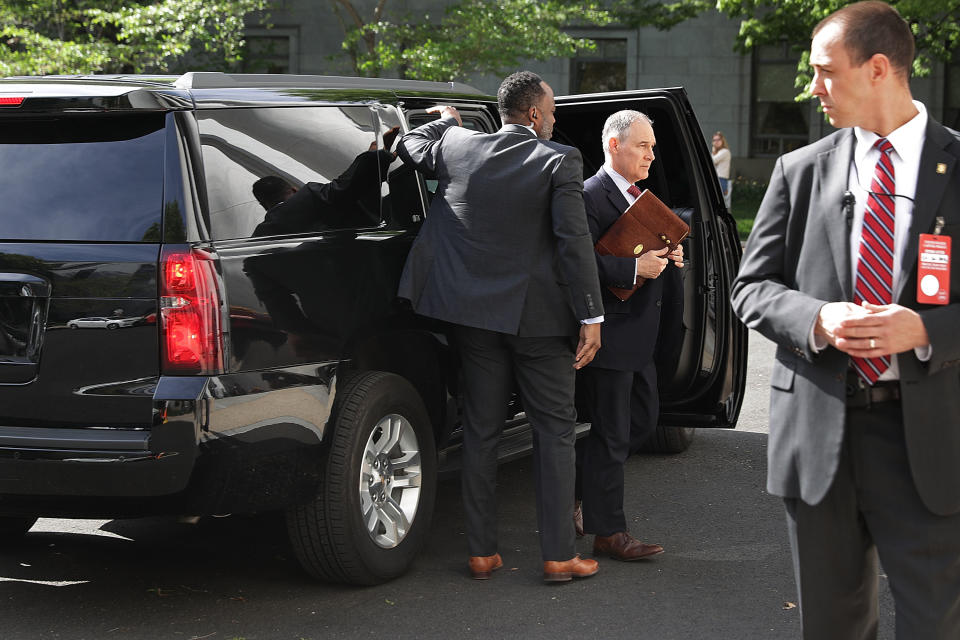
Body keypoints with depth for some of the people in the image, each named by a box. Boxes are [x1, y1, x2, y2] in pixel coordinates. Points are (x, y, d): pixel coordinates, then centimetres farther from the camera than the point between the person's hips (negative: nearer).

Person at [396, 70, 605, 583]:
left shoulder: (457, 147, 1)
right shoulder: (559, 162, -9)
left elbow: (411, 146, 22)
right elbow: (574, 241, -15)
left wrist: (447, 121, 39)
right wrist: (591, 317, -12)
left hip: (474, 313, 4)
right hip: (538, 315, -4)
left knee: (480, 430, 11)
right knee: (555, 430, 5)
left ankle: (481, 551, 14)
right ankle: (559, 555, 4)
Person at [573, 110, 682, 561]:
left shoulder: (641, 196, 17)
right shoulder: (591, 196, -14)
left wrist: (667, 257, 5)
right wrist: (635, 267, -26)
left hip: (639, 335, 10)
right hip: (609, 334, -9)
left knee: (643, 418, 16)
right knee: (612, 434, -2)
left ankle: (573, 478, 30)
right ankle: (608, 533, 8)